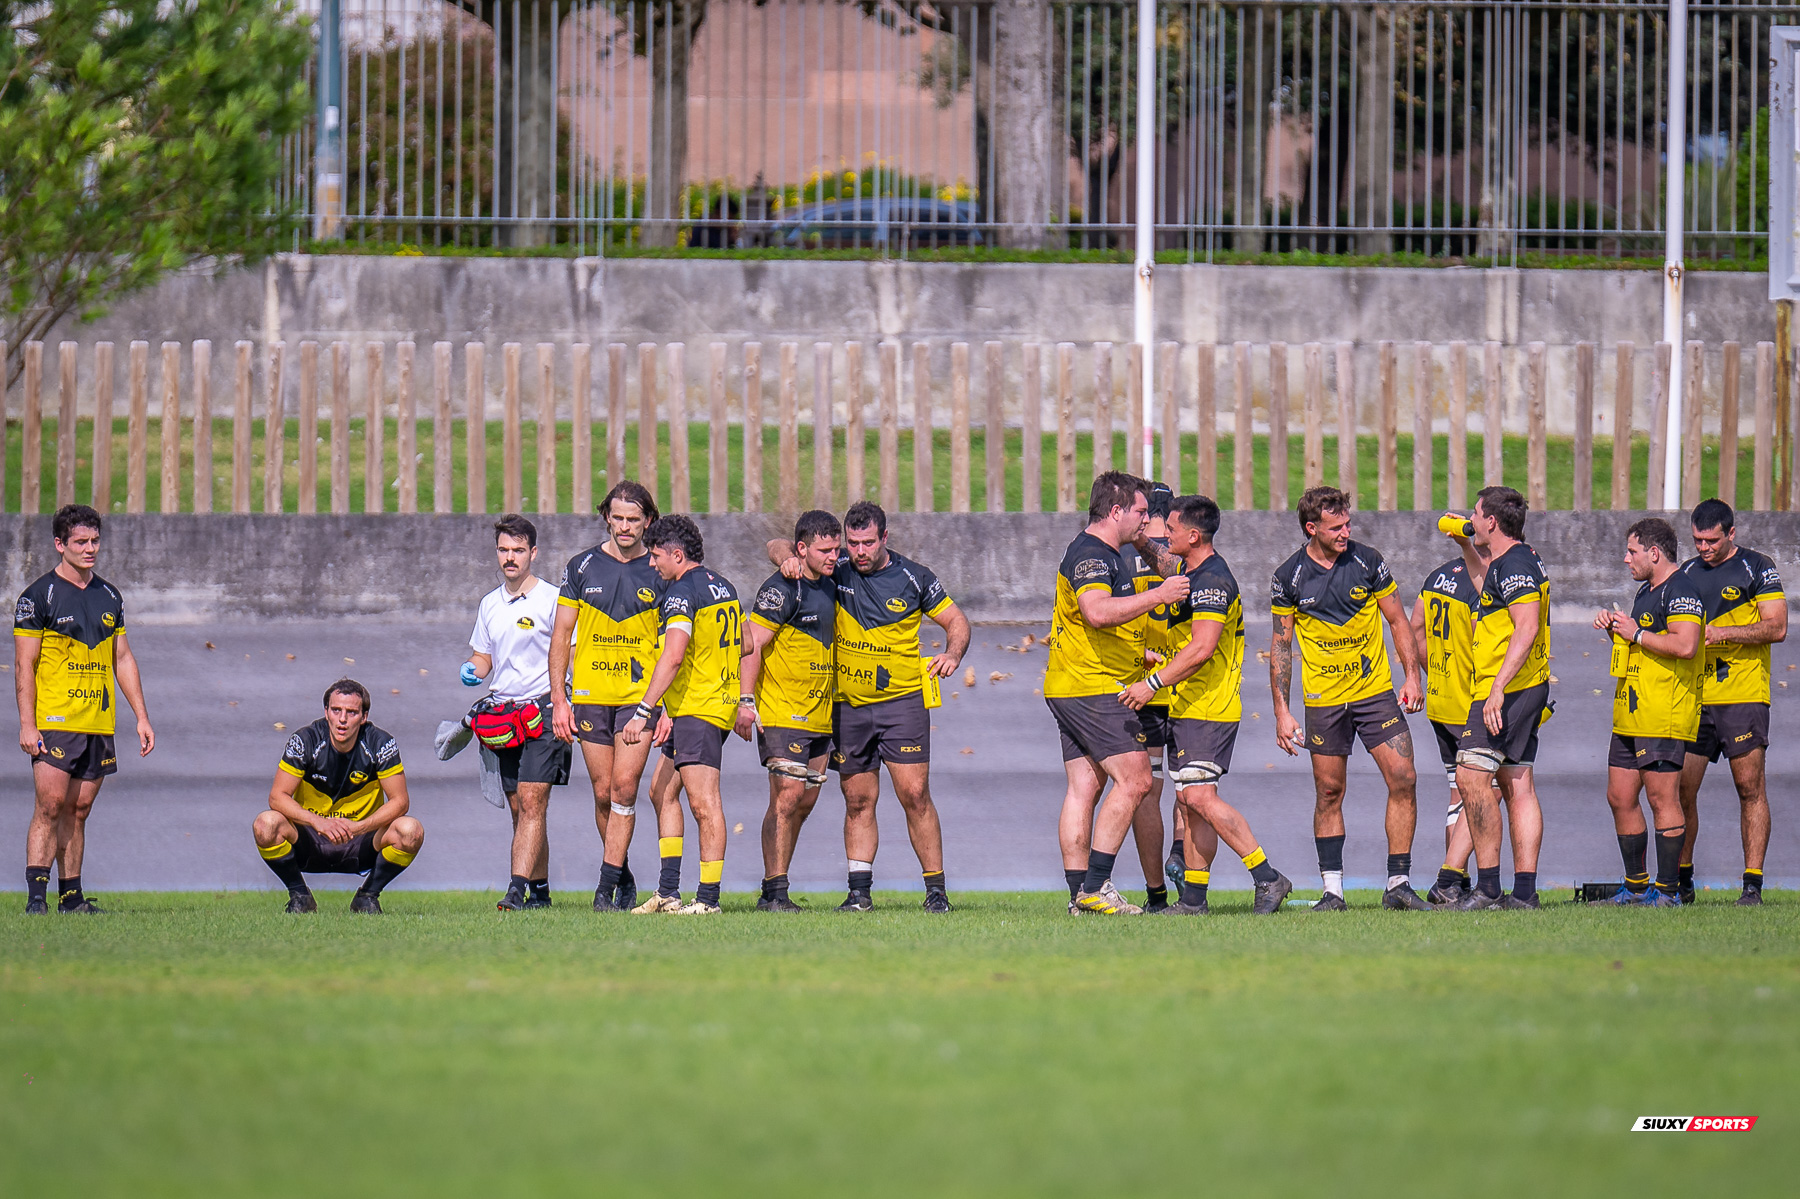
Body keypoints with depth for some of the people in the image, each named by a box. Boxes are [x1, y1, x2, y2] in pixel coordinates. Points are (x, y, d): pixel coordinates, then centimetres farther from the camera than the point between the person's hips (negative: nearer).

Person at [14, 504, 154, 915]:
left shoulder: (109, 596, 14)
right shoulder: (40, 596, -4)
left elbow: (123, 660, 19)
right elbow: (24, 665, -6)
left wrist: (142, 718, 12)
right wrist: (26, 724, -13)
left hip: (99, 724, 5)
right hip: (55, 722, -5)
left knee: (78, 810, 6)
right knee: (50, 806, -12)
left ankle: (71, 897, 9)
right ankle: (36, 897, -14)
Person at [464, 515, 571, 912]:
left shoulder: (551, 600, -3)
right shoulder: (490, 604, 15)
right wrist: (473, 670, 0)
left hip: (543, 713, -6)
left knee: (531, 800, -15)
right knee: (519, 807, 7)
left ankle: (518, 887, -24)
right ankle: (540, 890, 16)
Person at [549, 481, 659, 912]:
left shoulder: (658, 574, 2)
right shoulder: (582, 568, 5)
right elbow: (561, 634, 7)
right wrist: (558, 698, 0)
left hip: (639, 696, -2)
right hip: (590, 695, 2)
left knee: (624, 786, -12)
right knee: (603, 792, 4)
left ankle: (607, 886, -11)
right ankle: (624, 878, 20)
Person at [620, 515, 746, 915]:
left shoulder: (682, 591, -14)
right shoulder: (724, 587, 15)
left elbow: (673, 657, -24)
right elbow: (745, 646, 21)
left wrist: (643, 712, -24)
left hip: (696, 709, -11)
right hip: (722, 701, 11)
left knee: (704, 803, -10)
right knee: (662, 791, 16)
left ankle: (708, 897, -12)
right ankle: (668, 890, 14)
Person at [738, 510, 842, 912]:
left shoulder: (829, 588, 11)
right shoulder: (781, 589, -13)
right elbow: (752, 644, -15)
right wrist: (746, 701, -20)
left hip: (820, 716, 8)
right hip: (782, 714, -8)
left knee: (805, 802, 7)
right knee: (787, 797, -12)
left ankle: (775, 889, 12)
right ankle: (774, 892, -10)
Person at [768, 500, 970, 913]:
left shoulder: (914, 578, -4)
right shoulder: (836, 570, 0)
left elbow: (955, 619, 6)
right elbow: (778, 546, 5)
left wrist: (953, 654, -14)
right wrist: (788, 558, -19)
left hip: (902, 699, -2)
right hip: (849, 705, 2)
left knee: (914, 794, -8)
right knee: (858, 801, 4)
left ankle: (936, 890, -3)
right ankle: (859, 891, 7)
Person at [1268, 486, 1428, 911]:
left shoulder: (1366, 562, -3)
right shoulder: (1290, 577, -4)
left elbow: (1397, 620, 6)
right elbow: (1281, 644, 2)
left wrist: (1412, 676, -3)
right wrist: (1282, 711, -2)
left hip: (1375, 690, 1)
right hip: (1322, 698, 0)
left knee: (1403, 780, -9)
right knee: (1329, 792, 1)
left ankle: (1398, 884, -2)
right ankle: (1333, 889, 9)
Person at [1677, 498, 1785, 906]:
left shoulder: (1758, 568, -1)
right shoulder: (1688, 572, 15)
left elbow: (1776, 627, -8)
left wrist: (1721, 633, -16)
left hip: (1743, 697, -5)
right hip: (1692, 698, 5)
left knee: (1750, 788, -5)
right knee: (1682, 789, 1)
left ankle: (1753, 884, -4)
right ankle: (1681, 882, 10)